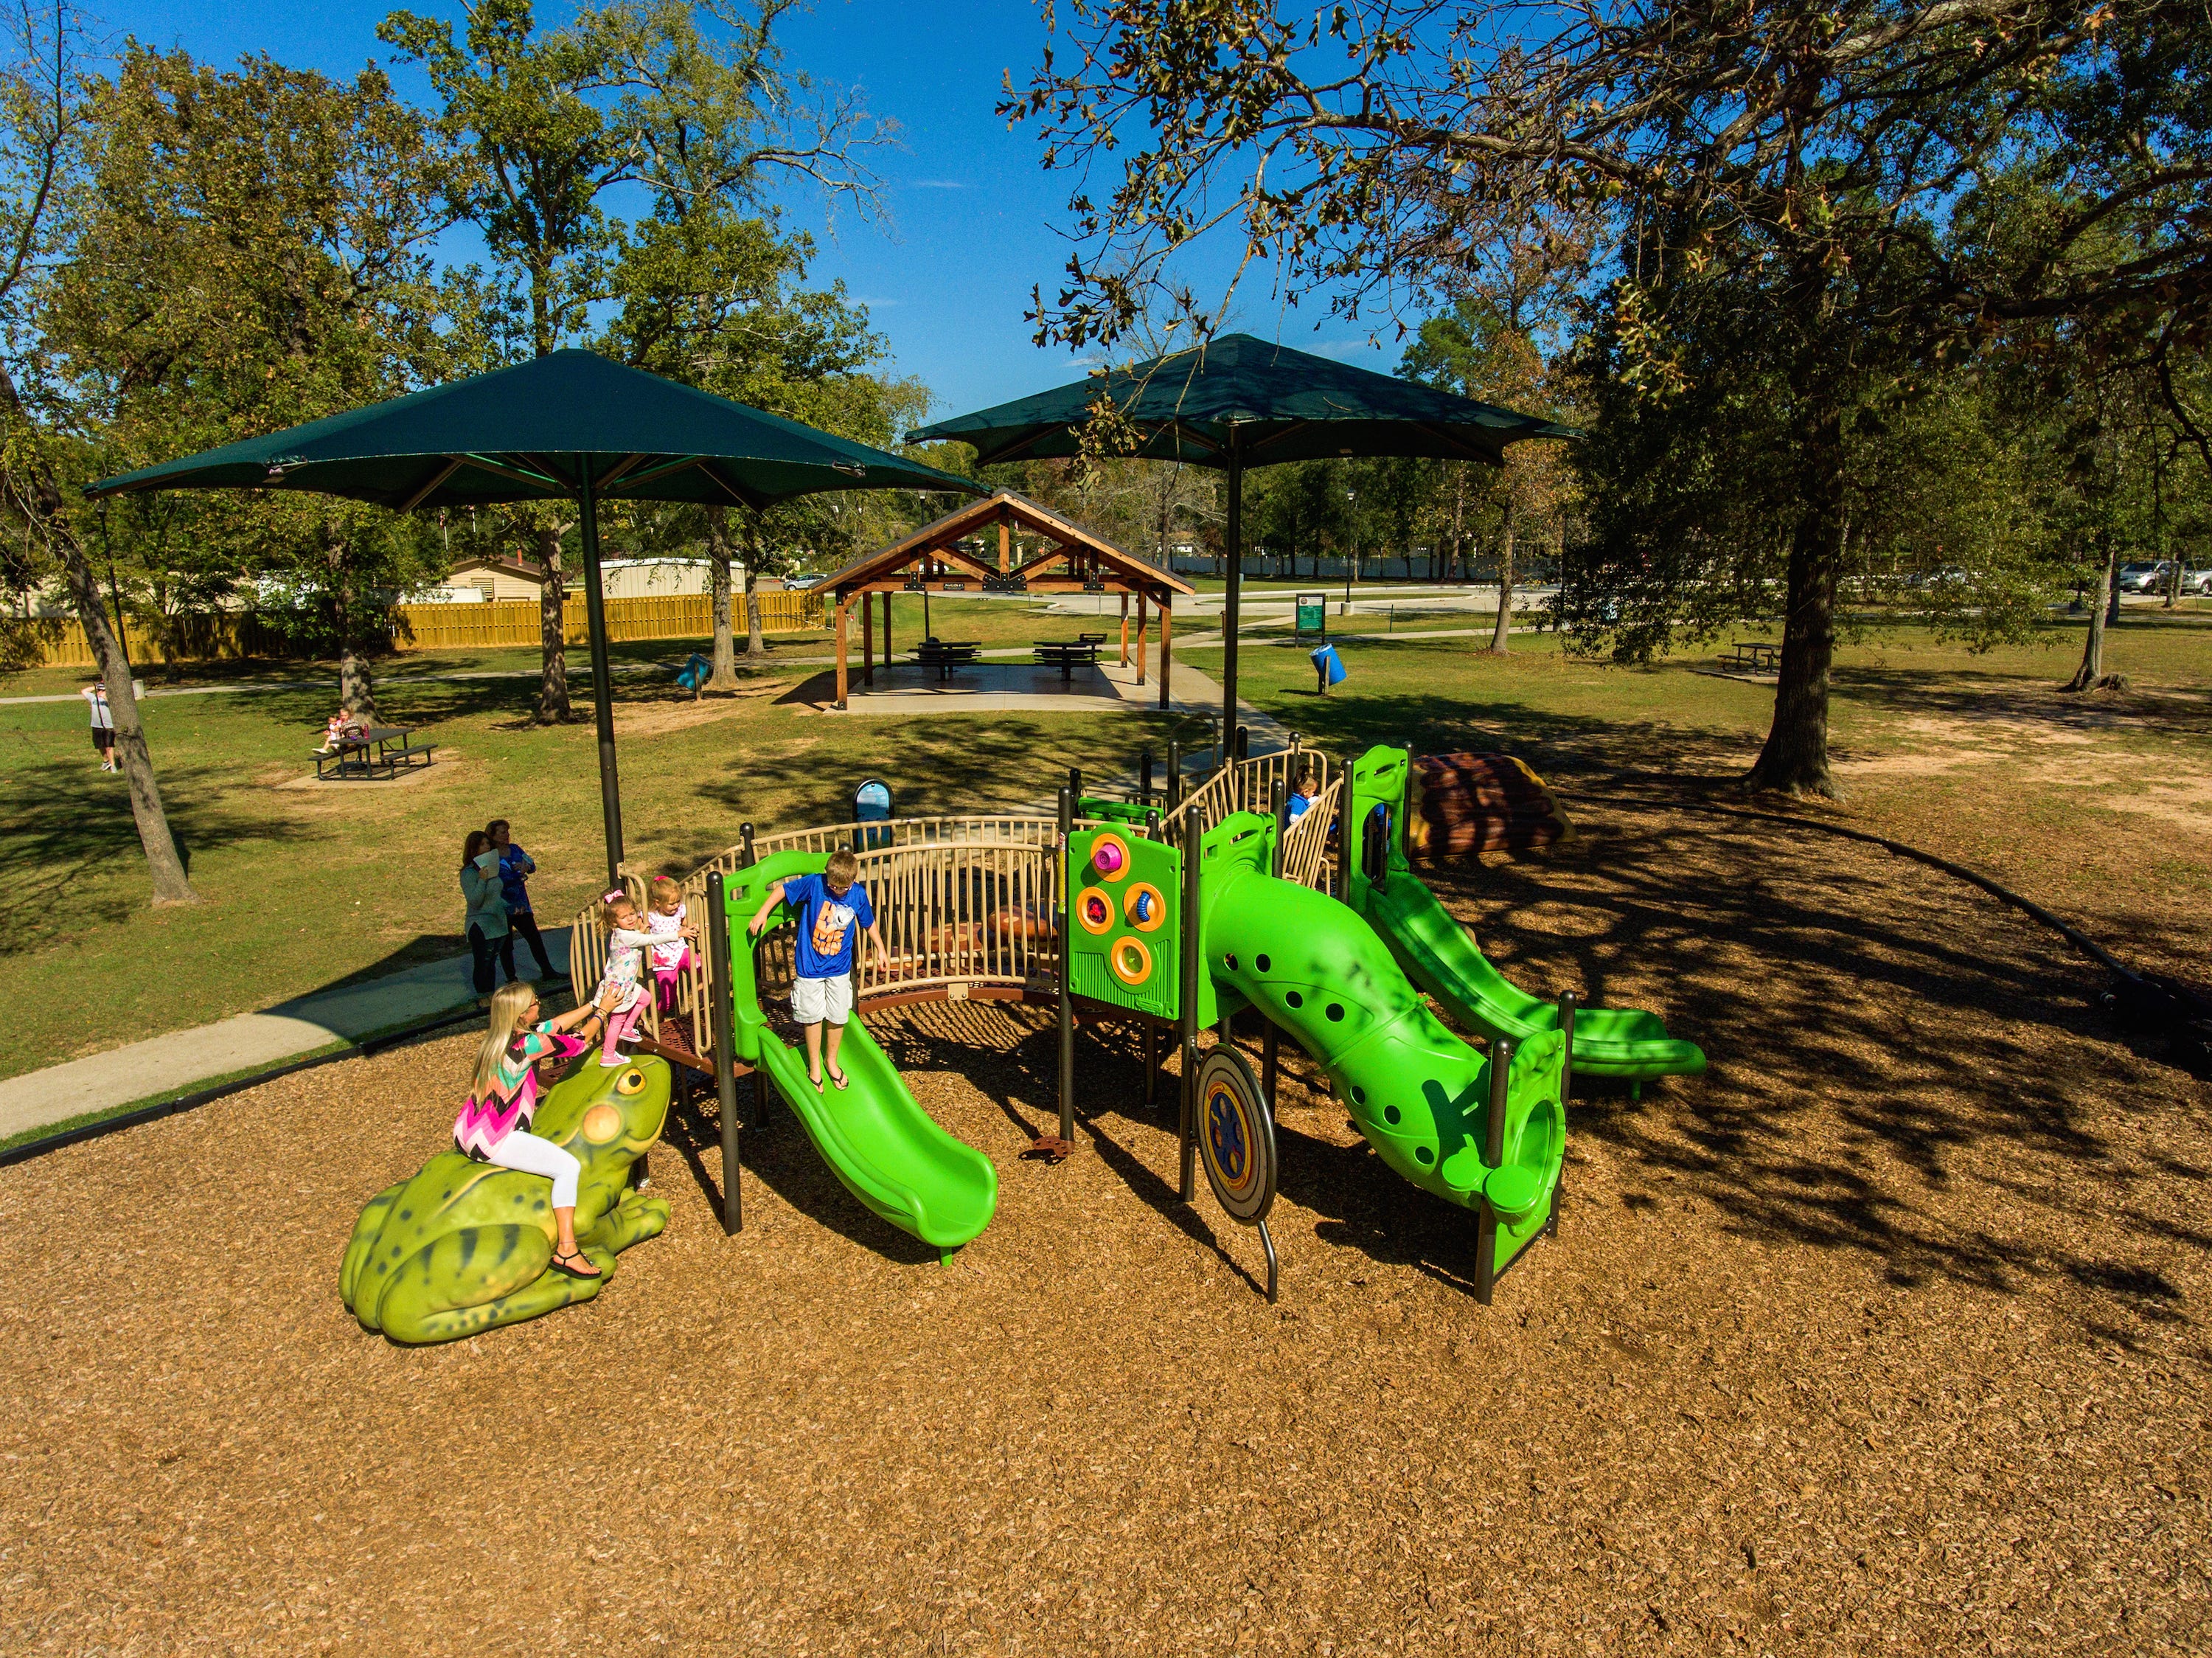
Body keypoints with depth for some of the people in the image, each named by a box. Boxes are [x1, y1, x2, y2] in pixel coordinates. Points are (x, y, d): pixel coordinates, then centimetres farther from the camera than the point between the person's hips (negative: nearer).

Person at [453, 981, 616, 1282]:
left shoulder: (498, 1038, 8)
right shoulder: (528, 1044, -17)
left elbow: (556, 1025, 19)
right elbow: (579, 1043, -4)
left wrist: (594, 1004, 23)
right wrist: (602, 1012, 11)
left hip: (466, 1133, 10)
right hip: (492, 1141, -10)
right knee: (569, 1166, -12)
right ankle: (567, 1250, -12)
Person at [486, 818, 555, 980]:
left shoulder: (514, 849, 6)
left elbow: (532, 865, 2)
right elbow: (500, 881, -22)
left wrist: (526, 866, -19)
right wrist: (520, 874, -19)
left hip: (521, 904, 6)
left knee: (534, 938, 9)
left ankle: (547, 971, 17)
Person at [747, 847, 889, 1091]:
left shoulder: (859, 895, -8)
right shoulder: (813, 884, -16)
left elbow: (869, 922, 8)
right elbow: (782, 889, -5)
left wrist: (881, 950, 14)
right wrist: (762, 913, -10)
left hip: (840, 968, 2)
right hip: (810, 967, -2)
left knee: (838, 1017, 11)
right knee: (813, 1017, 8)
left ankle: (832, 1062, 33)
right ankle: (814, 1065, 27)